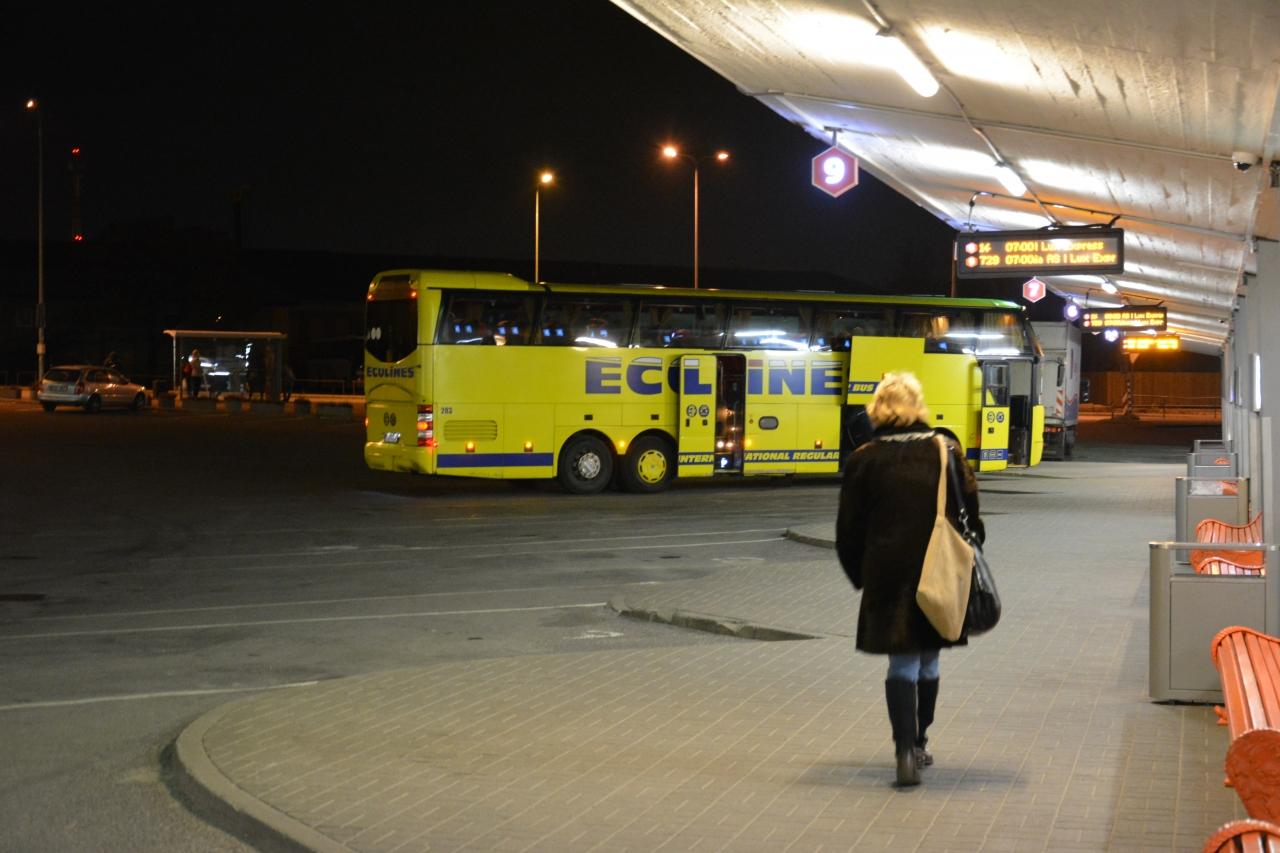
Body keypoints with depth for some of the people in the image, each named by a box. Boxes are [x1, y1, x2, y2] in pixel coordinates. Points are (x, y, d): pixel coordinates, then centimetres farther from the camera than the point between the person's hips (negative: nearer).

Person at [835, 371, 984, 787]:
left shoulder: (864, 459, -1)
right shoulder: (946, 449, 2)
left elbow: (849, 530, 1)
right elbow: (971, 514, 2)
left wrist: (861, 577, 13)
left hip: (889, 576, -2)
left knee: (902, 664, 2)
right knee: (928, 661, 17)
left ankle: (906, 751, -14)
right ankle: (918, 743, 29)